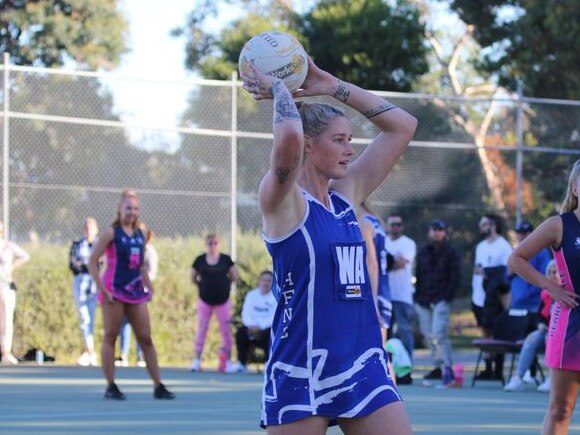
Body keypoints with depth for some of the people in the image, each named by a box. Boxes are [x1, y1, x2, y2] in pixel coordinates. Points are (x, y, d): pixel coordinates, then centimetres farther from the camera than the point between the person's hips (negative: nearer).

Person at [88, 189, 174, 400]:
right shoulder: (111, 232, -6)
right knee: (110, 337, -1)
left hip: (136, 291, 6)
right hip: (114, 291, -6)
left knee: (146, 338, 4)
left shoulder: (140, 234, 12)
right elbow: (92, 262, -9)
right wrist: (103, 290, -14)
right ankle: (111, 387, 3)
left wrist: (149, 287, 13)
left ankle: (158, 387, 5)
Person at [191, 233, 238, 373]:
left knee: (226, 330, 0)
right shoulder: (200, 260, -1)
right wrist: (203, 285, 1)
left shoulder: (226, 259, -3)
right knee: (201, 329, 1)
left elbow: (234, 277, 4)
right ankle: (197, 360, 5)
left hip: (223, 300, -1)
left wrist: (224, 284, 5)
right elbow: (193, 278, 9)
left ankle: (227, 361, 7)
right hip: (205, 300, 1)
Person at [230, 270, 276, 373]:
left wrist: (260, 327, -27)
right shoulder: (251, 295, 7)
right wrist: (252, 325, -21)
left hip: (269, 327, -3)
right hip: (253, 327, 3)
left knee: (268, 333, -36)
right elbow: (246, 314, 0)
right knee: (241, 332, -25)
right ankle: (241, 364, -17)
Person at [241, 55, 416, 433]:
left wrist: (332, 86, 9)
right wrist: (278, 88, -10)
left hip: (364, 364, 6)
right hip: (301, 370, -6)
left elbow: (403, 126, 14)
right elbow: (289, 138, -29)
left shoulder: (347, 194, 12)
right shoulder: (282, 201, -8)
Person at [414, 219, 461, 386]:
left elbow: (455, 277, -2)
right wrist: (417, 297, 8)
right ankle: (438, 366, 15)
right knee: (429, 335, 6)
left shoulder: (451, 253, 3)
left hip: (441, 301, -5)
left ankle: (447, 367, -18)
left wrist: (447, 296, -12)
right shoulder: (423, 252, 16)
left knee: (438, 334, -17)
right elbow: (418, 275, 17)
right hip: (423, 301, 5)